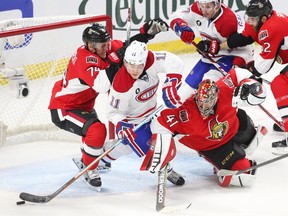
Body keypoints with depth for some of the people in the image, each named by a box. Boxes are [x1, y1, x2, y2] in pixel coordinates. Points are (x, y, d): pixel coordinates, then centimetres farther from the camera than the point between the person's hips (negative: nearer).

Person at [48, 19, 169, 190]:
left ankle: (85, 159, 60)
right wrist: (116, 59, -45)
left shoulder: (101, 49, -7)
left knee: (95, 128, 32)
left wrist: (147, 31, -15)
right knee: (97, 130, -28)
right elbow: (102, 85, -46)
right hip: (63, 109, -10)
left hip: (82, 104, 10)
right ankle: (91, 171, -8)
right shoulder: (85, 59, -31)